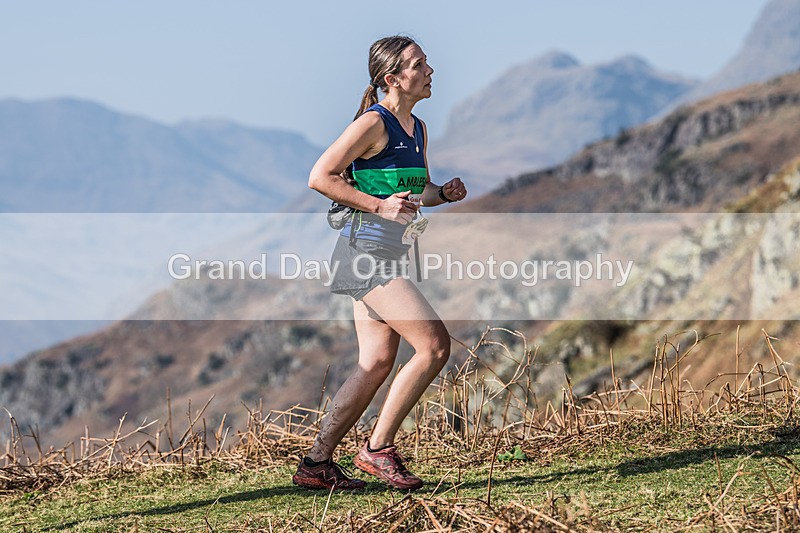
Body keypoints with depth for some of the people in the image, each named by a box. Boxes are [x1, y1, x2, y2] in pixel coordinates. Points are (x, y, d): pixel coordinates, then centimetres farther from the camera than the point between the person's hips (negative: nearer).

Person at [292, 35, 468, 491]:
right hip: (368, 248, -9)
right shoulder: (374, 123, -12)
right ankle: (379, 449, -3)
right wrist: (380, 206, -19)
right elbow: (320, 177, -14)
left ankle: (316, 464, 11)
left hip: (390, 254, 9)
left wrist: (445, 193, 6)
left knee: (377, 364, 7)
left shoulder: (418, 128, 14)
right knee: (435, 345, -13)